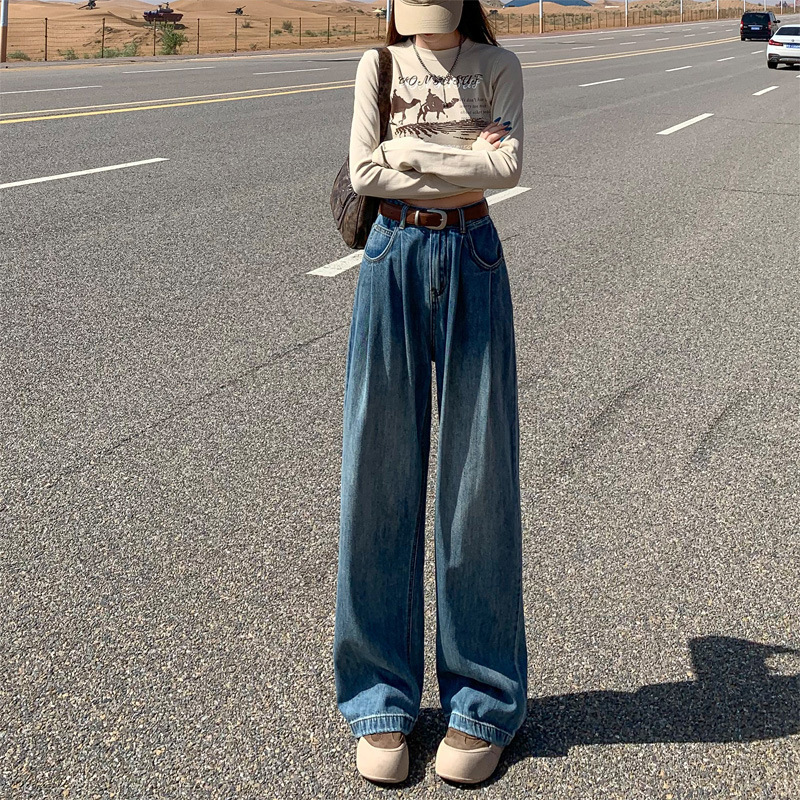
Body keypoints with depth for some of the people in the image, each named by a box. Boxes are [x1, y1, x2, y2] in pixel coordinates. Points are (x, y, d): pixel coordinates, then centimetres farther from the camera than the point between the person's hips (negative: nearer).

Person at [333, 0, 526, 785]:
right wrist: (463, 158, -6)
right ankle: (382, 703, 14)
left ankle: (482, 703, 14)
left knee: (479, 471, 1)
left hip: (472, 260, 0)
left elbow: (507, 166, -8)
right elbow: (364, 171, -3)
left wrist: (409, 152, -8)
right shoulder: (378, 66, 9)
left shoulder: (498, 67, 8)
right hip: (394, 258, 1)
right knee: (381, 470, 1)